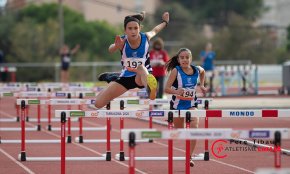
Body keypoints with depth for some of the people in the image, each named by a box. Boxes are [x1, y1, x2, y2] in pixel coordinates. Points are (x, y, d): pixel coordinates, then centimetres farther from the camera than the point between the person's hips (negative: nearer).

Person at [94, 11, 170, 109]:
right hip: (126, 77, 1)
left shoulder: (146, 37, -11)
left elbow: (155, 30, 13)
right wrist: (117, 46, -66)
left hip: (144, 75, -1)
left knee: (141, 68, -42)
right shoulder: (122, 41, -19)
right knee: (98, 104, -8)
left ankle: (150, 89, -73)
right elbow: (111, 50, -42)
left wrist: (165, 22, 32)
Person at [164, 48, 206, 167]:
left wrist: (201, 85, 12)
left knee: (194, 126, -22)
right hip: (177, 104, -1)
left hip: (191, 104, 1)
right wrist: (176, 91, -39)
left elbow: (202, 72, 22)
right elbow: (167, 88, -21)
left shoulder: (197, 70, -5)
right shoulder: (176, 71, -15)